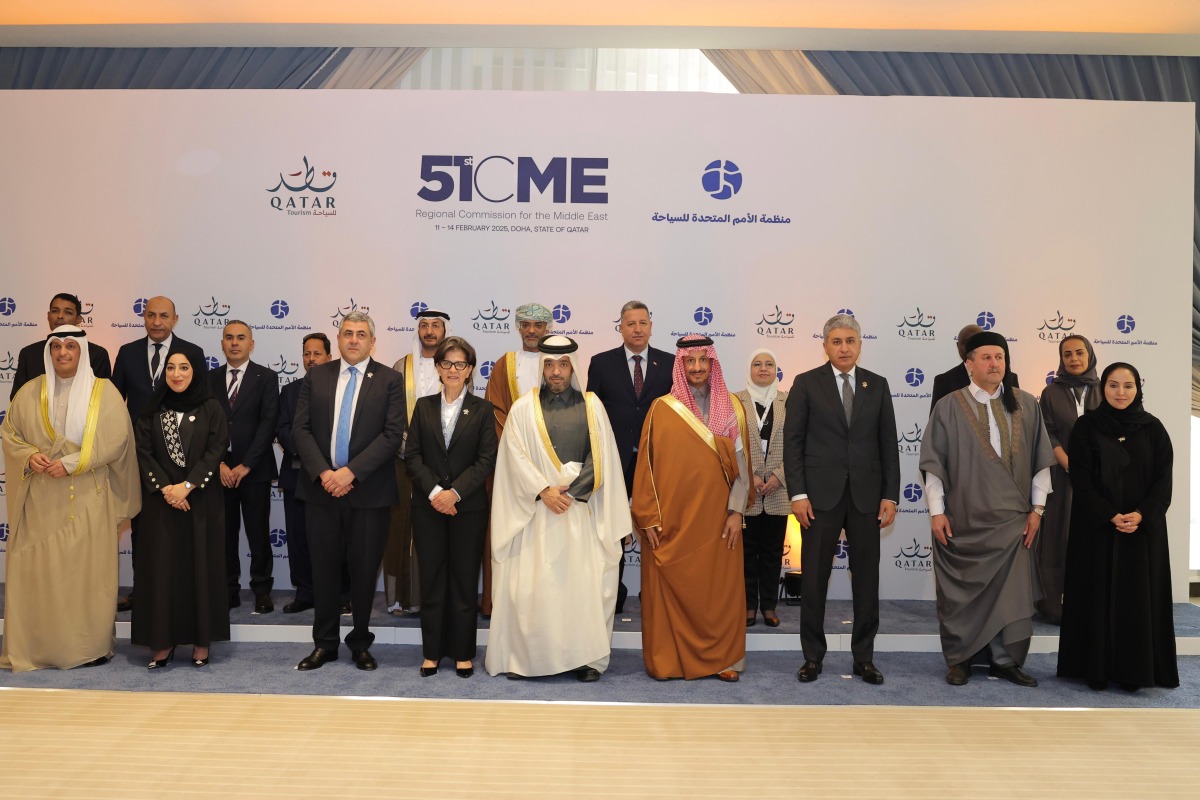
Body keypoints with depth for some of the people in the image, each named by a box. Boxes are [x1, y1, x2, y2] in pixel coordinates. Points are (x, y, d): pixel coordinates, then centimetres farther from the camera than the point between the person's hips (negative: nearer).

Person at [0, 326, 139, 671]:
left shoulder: (104, 392, -1)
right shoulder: (30, 392, 8)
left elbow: (116, 440, -8)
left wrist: (71, 464, -15)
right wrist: (29, 456, -9)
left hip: (87, 498, -2)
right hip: (41, 498, 3)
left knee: (87, 570, 1)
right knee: (36, 570, 3)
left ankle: (89, 645, 9)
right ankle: (33, 646, 13)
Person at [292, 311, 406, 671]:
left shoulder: (390, 380, 0)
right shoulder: (316, 376, 8)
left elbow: (392, 435, -8)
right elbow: (301, 429, 3)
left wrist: (351, 472, -15)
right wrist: (323, 472, -11)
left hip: (368, 491, -2)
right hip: (321, 488, 2)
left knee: (364, 570, 6)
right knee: (324, 568, 9)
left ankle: (361, 643, 21)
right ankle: (325, 643, 21)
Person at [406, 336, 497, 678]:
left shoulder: (482, 409, 2)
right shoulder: (424, 406, 8)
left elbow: (486, 459, -5)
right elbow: (412, 455, 2)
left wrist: (455, 492, -15)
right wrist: (434, 491, -12)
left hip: (468, 506, -1)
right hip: (428, 505, 2)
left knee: (464, 579, 4)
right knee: (431, 578, 6)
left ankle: (463, 652, 15)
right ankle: (432, 651, 16)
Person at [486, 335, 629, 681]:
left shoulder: (592, 406, 7)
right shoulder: (523, 408, 4)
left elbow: (601, 459, 1)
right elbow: (516, 457, -2)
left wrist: (570, 491, -10)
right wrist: (544, 491, -14)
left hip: (582, 510, 1)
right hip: (536, 510, 0)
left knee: (584, 583, 0)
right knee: (529, 584, -1)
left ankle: (585, 656, 9)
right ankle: (523, 655, 10)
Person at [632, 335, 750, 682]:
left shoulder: (732, 408, 5)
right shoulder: (661, 409, 1)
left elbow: (741, 461, 4)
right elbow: (647, 466, 1)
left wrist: (736, 511, -4)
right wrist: (648, 518, -4)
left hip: (717, 518, 1)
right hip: (671, 520, -1)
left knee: (720, 589, 4)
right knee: (669, 589, 2)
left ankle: (722, 658, 17)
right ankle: (668, 661, 15)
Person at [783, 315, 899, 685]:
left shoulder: (877, 385, 9)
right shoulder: (806, 383, 1)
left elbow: (888, 443, 8)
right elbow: (793, 441, -2)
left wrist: (890, 495, 1)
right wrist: (797, 493, -9)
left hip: (866, 495, 2)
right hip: (821, 495, -2)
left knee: (866, 578, 7)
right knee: (813, 578, 3)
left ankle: (864, 657, 19)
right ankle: (813, 656, 15)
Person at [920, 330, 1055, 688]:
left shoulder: (1026, 405, 5)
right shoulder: (949, 407, -2)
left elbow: (1040, 460, 8)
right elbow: (933, 462, -2)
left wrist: (1036, 507, 3)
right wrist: (936, 511, -6)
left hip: (1010, 518, 2)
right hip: (962, 518, -2)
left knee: (1011, 590, 2)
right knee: (961, 591, 6)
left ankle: (1005, 660, 16)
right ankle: (958, 660, 19)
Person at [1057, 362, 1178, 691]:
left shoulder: (1153, 427, 5)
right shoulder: (1087, 426, 0)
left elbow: (1163, 478, 0)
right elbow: (1080, 477, -6)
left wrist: (1141, 515, -15)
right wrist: (1110, 516, -16)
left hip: (1143, 527, 2)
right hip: (1096, 526, -1)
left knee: (1137, 596, 4)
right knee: (1097, 595, 1)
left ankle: (1133, 670, 12)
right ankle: (1096, 668, 9)